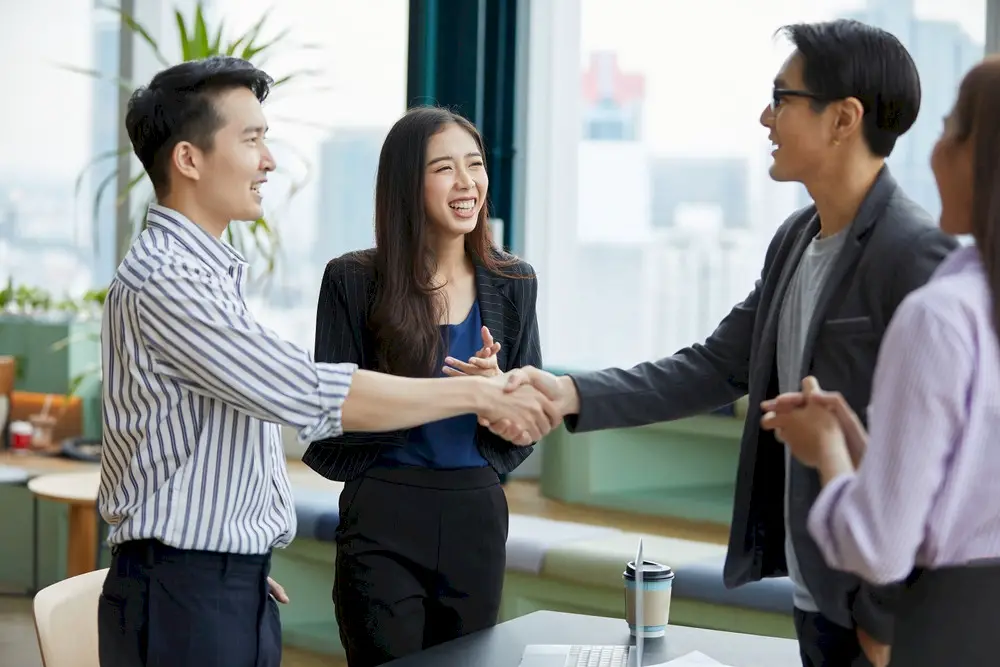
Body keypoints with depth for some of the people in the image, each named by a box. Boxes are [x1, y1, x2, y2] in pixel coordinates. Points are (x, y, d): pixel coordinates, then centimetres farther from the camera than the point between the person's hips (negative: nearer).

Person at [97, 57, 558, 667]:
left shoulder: (207, 270, 14)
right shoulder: (163, 280, -18)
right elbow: (315, 397, -23)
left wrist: (246, 565, 18)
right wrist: (476, 394, -18)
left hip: (237, 587, 9)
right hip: (183, 595, -9)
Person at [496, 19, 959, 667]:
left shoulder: (920, 253, -18)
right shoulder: (796, 239, 9)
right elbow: (716, 367, 11)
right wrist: (571, 394, 0)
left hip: (885, 613, -8)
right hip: (814, 596, 8)